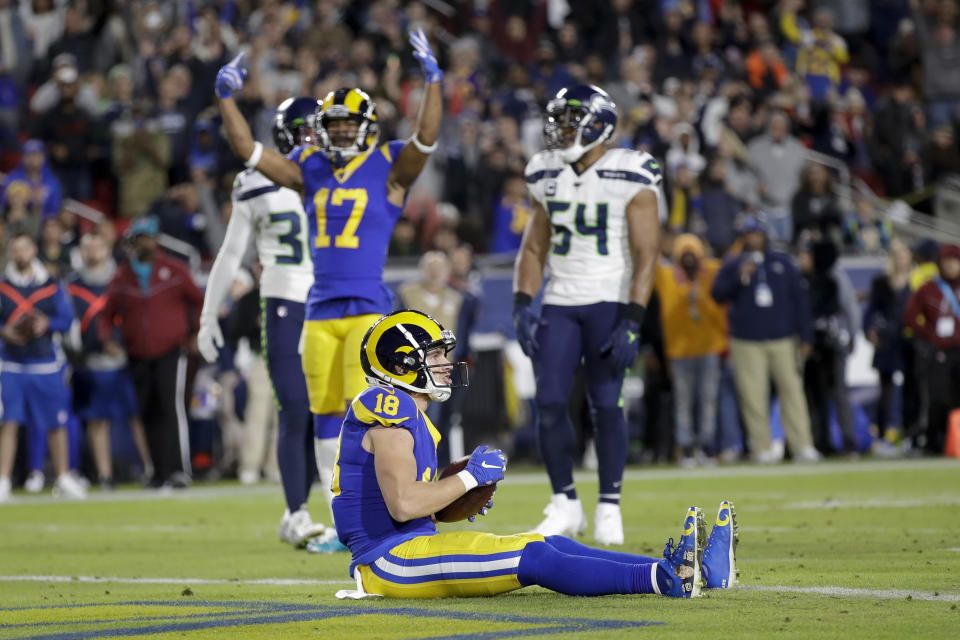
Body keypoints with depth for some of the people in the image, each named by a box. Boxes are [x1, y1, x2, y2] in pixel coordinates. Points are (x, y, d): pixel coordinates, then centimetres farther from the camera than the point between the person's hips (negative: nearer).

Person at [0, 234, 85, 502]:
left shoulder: (51, 285, 4)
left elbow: (66, 318, 3)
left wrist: (47, 324, -16)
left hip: (46, 362, 1)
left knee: (57, 423, 7)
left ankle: (63, 478, 21)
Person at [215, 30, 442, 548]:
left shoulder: (389, 169, 0)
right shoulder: (311, 171, 12)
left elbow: (426, 137, -16)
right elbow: (248, 150, 11)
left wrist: (433, 80, -23)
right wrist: (227, 98, 4)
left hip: (369, 307, -5)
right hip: (320, 310, 5)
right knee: (326, 420, 6)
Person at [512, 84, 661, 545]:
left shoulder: (629, 179, -8)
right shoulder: (549, 177, 9)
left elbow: (646, 256, -11)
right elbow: (534, 248, 15)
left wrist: (631, 322, -18)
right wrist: (522, 307, 3)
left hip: (610, 303, -5)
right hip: (560, 304, 5)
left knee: (605, 403, -5)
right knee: (549, 402, -4)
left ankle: (609, 507, 6)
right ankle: (565, 503, 8)